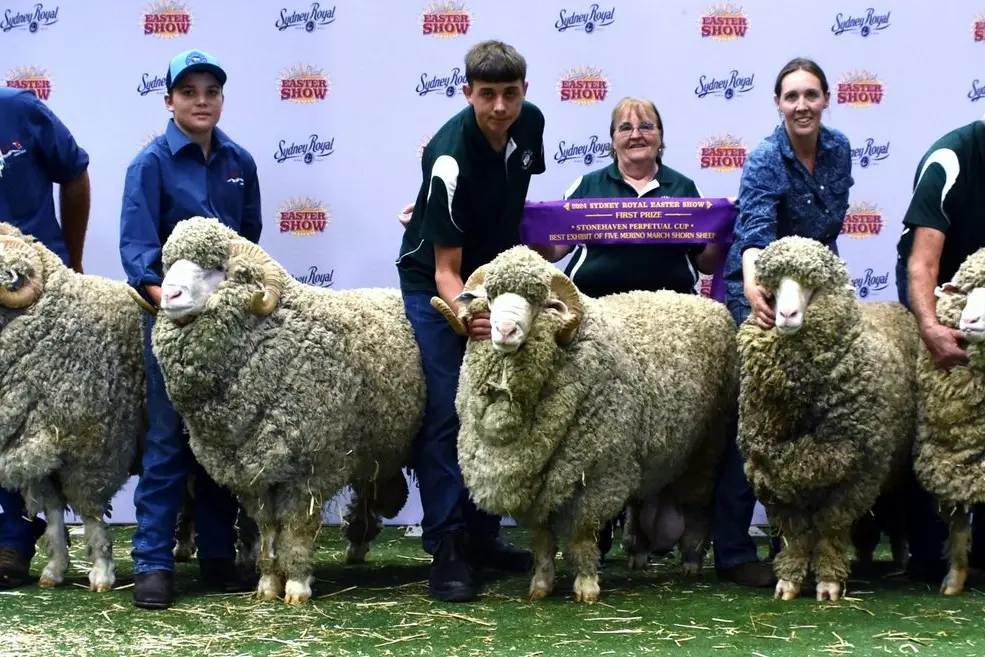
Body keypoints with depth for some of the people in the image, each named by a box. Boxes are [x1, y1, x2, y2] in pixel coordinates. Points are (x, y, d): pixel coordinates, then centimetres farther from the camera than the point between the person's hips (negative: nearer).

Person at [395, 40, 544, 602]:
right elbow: (446, 269, -29)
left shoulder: (530, 123, -11)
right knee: (446, 413, -11)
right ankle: (446, 550, -7)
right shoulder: (451, 159, -30)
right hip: (435, 280, -6)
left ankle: (483, 535, 17)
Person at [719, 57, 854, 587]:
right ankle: (733, 553, -5)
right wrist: (752, 289, -52)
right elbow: (755, 233, -35)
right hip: (760, 292, -6)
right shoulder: (764, 162, -18)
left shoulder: (838, 150, 1)